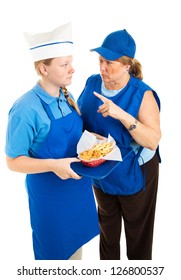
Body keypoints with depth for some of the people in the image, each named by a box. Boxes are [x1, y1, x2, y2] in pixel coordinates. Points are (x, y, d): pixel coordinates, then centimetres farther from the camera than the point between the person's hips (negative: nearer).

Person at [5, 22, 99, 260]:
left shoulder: (67, 96, -2)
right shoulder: (26, 109, -24)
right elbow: (13, 161, -18)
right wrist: (53, 165, -30)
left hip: (78, 184, 7)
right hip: (49, 192, -6)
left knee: (76, 240, 26)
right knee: (54, 250, 16)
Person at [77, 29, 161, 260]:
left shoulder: (142, 94, -22)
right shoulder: (92, 83, -8)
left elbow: (153, 140, -28)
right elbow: (81, 117, 7)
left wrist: (122, 115, -39)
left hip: (134, 174, -4)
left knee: (137, 227, 18)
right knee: (107, 223, 27)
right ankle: (107, 261, 54)